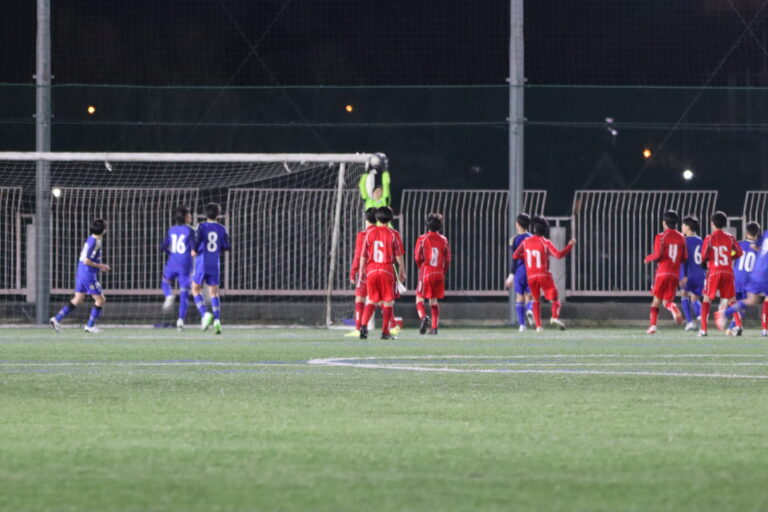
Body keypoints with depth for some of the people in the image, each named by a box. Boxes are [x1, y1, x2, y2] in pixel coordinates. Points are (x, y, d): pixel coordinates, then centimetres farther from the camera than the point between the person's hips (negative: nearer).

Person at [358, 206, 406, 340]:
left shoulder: (370, 233, 4)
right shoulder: (393, 234, -3)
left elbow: (363, 255, 5)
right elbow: (398, 255, -3)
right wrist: (402, 271, 7)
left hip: (371, 270, 3)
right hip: (387, 271, -3)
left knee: (372, 301, 12)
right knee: (388, 302, 7)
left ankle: (363, 325, -9)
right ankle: (385, 332, 7)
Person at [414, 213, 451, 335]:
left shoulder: (422, 239, -6)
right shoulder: (443, 240, 3)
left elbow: (417, 257, -5)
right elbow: (448, 259, 4)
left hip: (426, 272, -3)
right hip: (439, 273, 3)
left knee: (420, 297, 4)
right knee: (434, 300, 13)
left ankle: (423, 317, -24)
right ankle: (434, 327, 9)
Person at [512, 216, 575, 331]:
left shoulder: (526, 242, 4)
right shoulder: (545, 242, -8)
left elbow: (515, 256, 10)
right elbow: (559, 255, -16)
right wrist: (570, 245, -6)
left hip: (531, 277, 3)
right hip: (544, 275, -3)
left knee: (536, 301, 18)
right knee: (555, 299, 2)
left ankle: (538, 325, 7)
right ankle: (555, 317, -26)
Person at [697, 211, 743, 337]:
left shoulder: (709, 238, -6)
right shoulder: (730, 237, 2)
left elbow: (704, 255, -13)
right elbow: (739, 253, 4)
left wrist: (704, 261, 9)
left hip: (713, 272, -2)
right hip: (728, 272, 2)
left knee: (707, 299, 7)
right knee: (732, 300, 9)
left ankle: (703, 329, -1)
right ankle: (738, 324, -9)